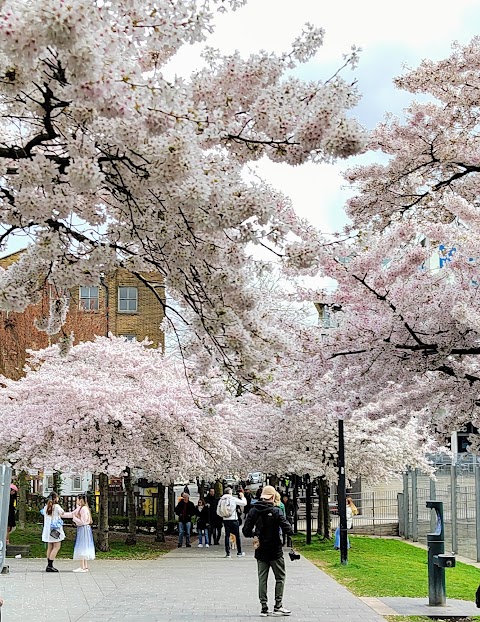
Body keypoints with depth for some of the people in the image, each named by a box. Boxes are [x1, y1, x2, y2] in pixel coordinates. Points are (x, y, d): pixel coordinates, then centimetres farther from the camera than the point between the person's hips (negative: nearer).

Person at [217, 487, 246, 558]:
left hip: (225, 520, 3)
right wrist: (242, 496, 15)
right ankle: (239, 552, 11)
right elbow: (244, 503, -1)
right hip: (233, 520, -3)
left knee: (227, 536, 7)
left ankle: (227, 553, 4)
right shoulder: (233, 499, -7)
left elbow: (218, 511, 4)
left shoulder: (221, 500, 2)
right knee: (237, 536, 7)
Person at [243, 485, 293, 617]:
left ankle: (264, 608, 8)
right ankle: (278, 606, 4)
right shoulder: (275, 511, -13)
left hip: (260, 551, 4)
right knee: (280, 578, 9)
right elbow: (287, 528, -17)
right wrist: (288, 529, 5)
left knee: (262, 579, 9)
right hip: (275, 551, -4)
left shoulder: (253, 511, -2)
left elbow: (246, 531, -3)